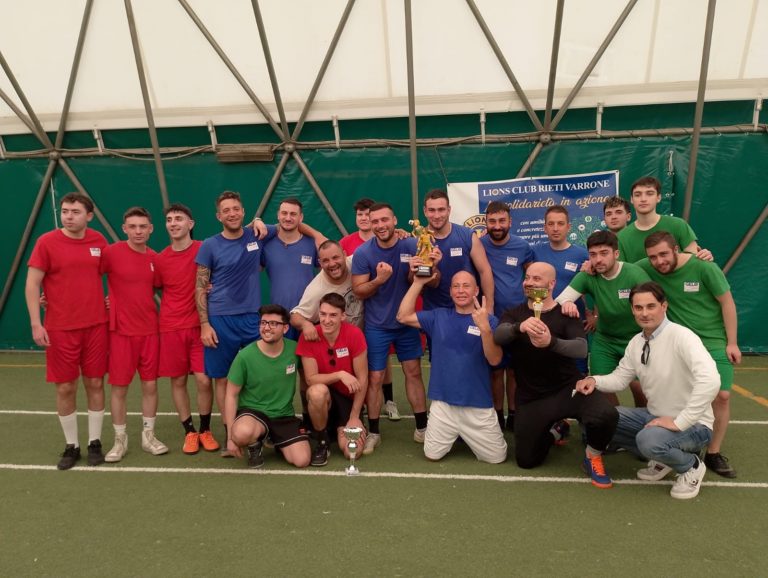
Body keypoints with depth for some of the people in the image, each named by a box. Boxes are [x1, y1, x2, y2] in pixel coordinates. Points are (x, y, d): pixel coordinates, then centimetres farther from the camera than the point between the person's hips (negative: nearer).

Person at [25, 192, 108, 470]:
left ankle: (95, 443, 21)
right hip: (60, 329, -2)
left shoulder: (99, 241, 3)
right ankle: (71, 446, 21)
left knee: (95, 383, 7)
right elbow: (32, 284, -5)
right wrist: (36, 324, -10)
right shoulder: (47, 242, -5)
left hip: (96, 325, 2)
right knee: (65, 387, 5)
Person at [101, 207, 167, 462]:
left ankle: (148, 436, 23)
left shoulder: (155, 258, 4)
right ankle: (120, 439, 21)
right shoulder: (111, 253, -8)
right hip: (121, 331, -3)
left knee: (150, 384, 8)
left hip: (150, 331, 3)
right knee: (119, 387, 5)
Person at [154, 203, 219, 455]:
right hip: (171, 328, 2)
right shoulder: (160, 258, 3)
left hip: (199, 325, -2)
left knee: (203, 379, -3)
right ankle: (189, 432, 21)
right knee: (178, 381, 6)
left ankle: (205, 430, 17)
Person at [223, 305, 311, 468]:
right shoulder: (245, 356, -15)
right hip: (252, 411, -2)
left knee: (302, 461, -14)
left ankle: (279, 442, 20)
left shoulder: (295, 349, -8)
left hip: (285, 416, 2)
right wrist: (230, 436, -10)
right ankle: (255, 446, 2)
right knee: (242, 433, -37)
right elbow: (231, 395, -7)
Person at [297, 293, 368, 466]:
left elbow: (362, 379, -14)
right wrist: (340, 375, -30)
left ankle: (340, 428, 21)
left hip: (350, 398, 0)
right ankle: (322, 442, -8)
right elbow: (311, 379, -16)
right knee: (317, 391, -37)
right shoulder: (308, 337, -17)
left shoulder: (354, 334, -20)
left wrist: (354, 417, -13)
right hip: (325, 397, 0)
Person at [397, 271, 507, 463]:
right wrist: (418, 283, -9)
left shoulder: (489, 320, -4)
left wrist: (484, 327, -32)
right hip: (443, 403, 1)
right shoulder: (438, 316, 3)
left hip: (478, 404, -1)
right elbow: (403, 316, -3)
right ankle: (454, 435, 31)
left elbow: (494, 360, -15)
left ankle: (469, 437, 31)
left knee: (497, 457, 2)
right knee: (432, 454, 1)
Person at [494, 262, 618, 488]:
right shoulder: (514, 314, 3)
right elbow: (498, 336, -19)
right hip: (531, 397, 2)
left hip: (569, 387, -2)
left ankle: (593, 458, 3)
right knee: (526, 460, 1)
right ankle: (554, 431, 34)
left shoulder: (565, 314, -3)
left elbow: (581, 348, -21)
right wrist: (520, 327, -43)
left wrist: (551, 342, -43)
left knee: (607, 415, -31)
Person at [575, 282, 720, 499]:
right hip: (655, 416, 7)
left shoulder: (681, 336, -23)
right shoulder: (636, 342, 1)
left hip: (691, 424, -7)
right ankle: (661, 458, 10)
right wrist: (594, 380, -13)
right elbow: (620, 378, 9)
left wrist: (679, 423, -32)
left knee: (648, 439, -36)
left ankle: (691, 466, -1)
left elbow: (710, 381, -35)